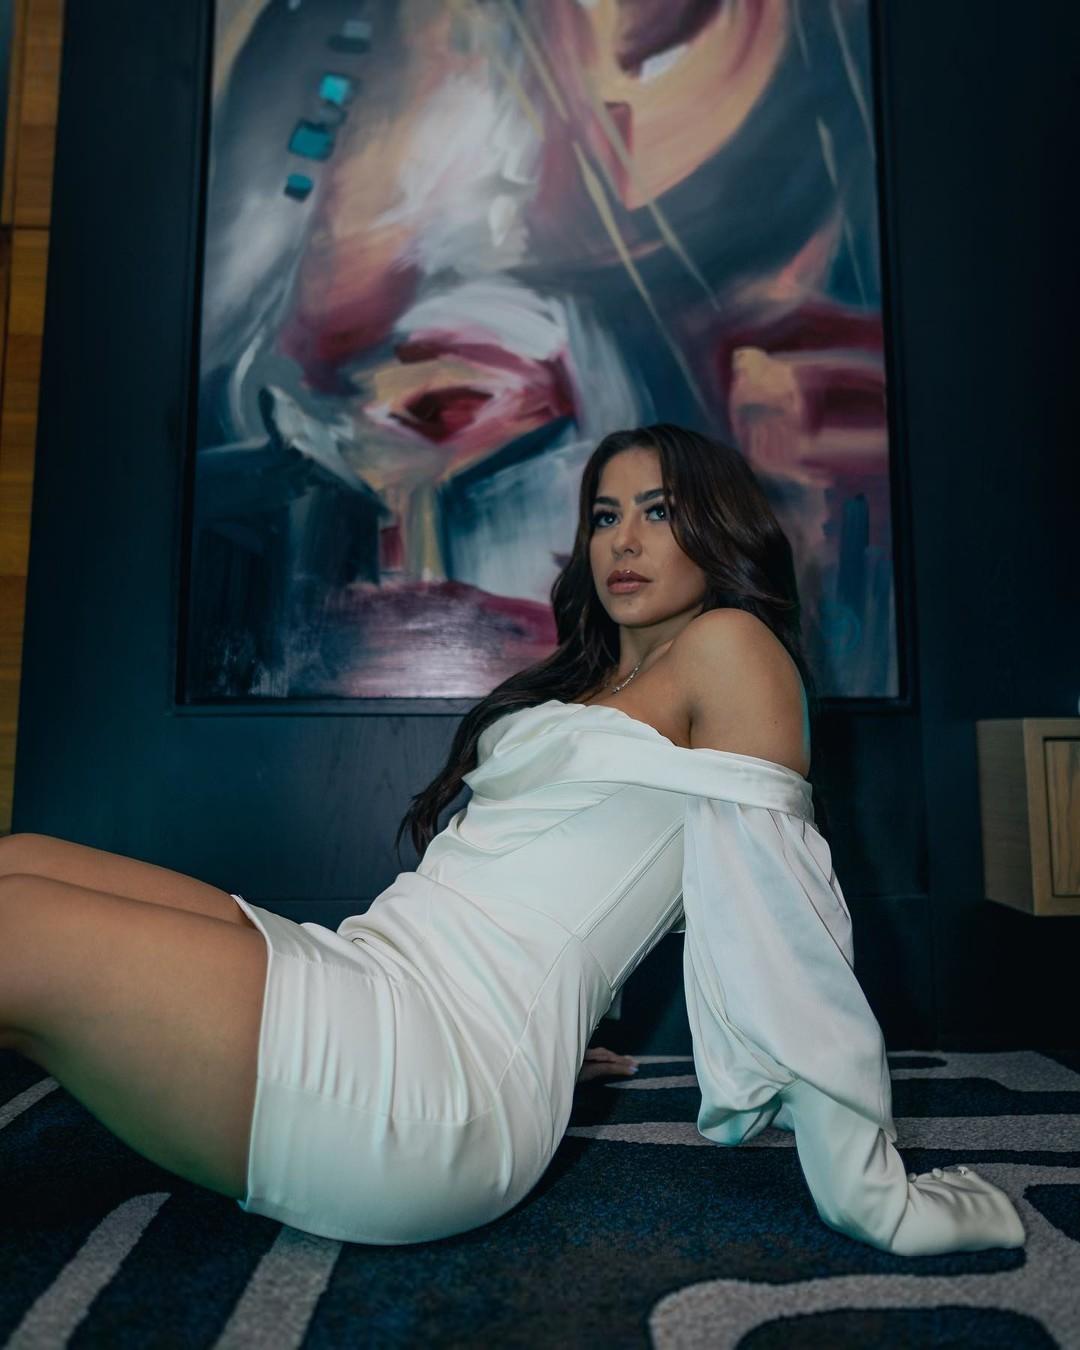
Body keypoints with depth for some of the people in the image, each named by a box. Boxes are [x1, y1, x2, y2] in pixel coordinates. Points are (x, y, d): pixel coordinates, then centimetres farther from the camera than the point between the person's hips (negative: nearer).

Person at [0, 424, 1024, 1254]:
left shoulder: (727, 646, -4)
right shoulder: (587, 684, 23)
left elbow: (779, 922, -11)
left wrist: (867, 1191, -8)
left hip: (431, 1069, -9)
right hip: (361, 981, 9)